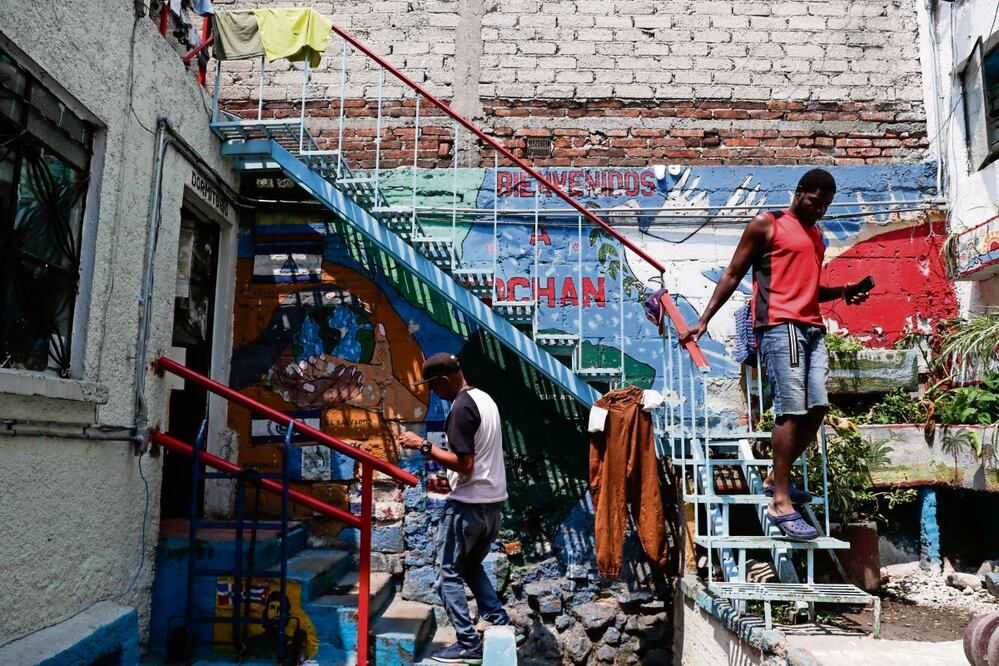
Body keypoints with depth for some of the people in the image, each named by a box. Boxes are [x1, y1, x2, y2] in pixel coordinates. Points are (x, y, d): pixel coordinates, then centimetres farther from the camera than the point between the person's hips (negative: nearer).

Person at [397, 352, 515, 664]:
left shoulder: (461, 408, -18)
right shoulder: (485, 399, 11)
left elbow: (464, 464, -22)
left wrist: (424, 446, -18)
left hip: (468, 505, -9)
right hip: (493, 501, 9)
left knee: (449, 573, 5)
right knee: (471, 565, 24)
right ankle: (500, 622, 19)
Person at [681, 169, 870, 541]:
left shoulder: (817, 236, 26)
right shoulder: (766, 225, 5)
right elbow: (733, 275, 3)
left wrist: (841, 292, 14)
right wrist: (704, 320, -3)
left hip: (812, 328, 8)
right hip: (779, 325, -8)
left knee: (817, 408, 0)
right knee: (792, 409, -13)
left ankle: (775, 478, 17)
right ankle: (781, 504, -10)